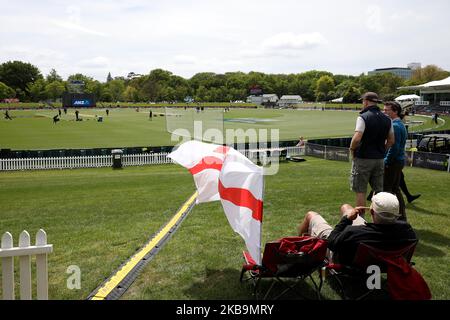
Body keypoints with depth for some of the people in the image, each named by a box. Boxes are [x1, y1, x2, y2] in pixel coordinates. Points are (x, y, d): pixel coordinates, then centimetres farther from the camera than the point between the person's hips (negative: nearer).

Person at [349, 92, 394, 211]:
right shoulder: (387, 119, 8)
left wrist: (352, 149, -7)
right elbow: (391, 141, 12)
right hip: (380, 159, 6)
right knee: (378, 191, 14)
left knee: (360, 192, 2)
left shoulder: (363, 117, -13)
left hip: (363, 158, -6)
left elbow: (357, 138, -24)